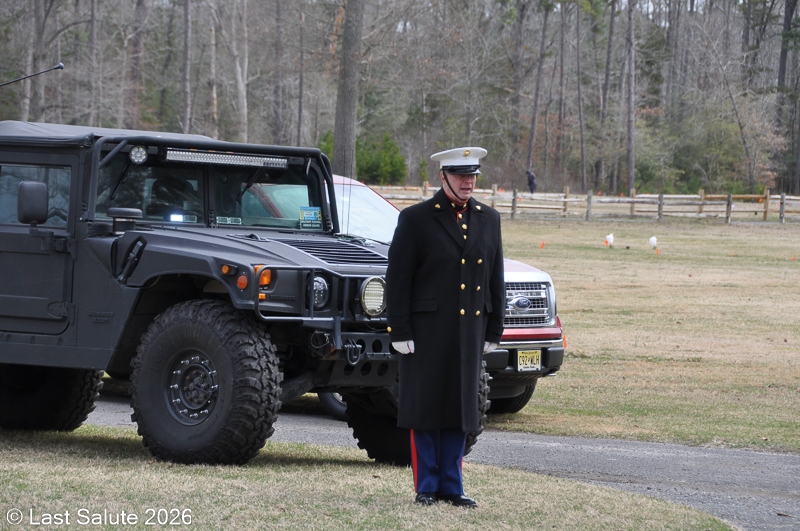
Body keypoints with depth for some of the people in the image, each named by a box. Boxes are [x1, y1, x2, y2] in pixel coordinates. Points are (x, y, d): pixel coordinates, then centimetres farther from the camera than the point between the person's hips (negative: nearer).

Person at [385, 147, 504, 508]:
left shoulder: (489, 220, 11)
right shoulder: (416, 219, -3)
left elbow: (496, 279, 13)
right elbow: (397, 279, -5)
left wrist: (493, 330, 9)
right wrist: (400, 332, -10)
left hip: (470, 331, 4)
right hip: (427, 331, -4)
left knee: (460, 410, 7)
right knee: (424, 410, 1)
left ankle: (451, 487, 14)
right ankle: (426, 487, 8)